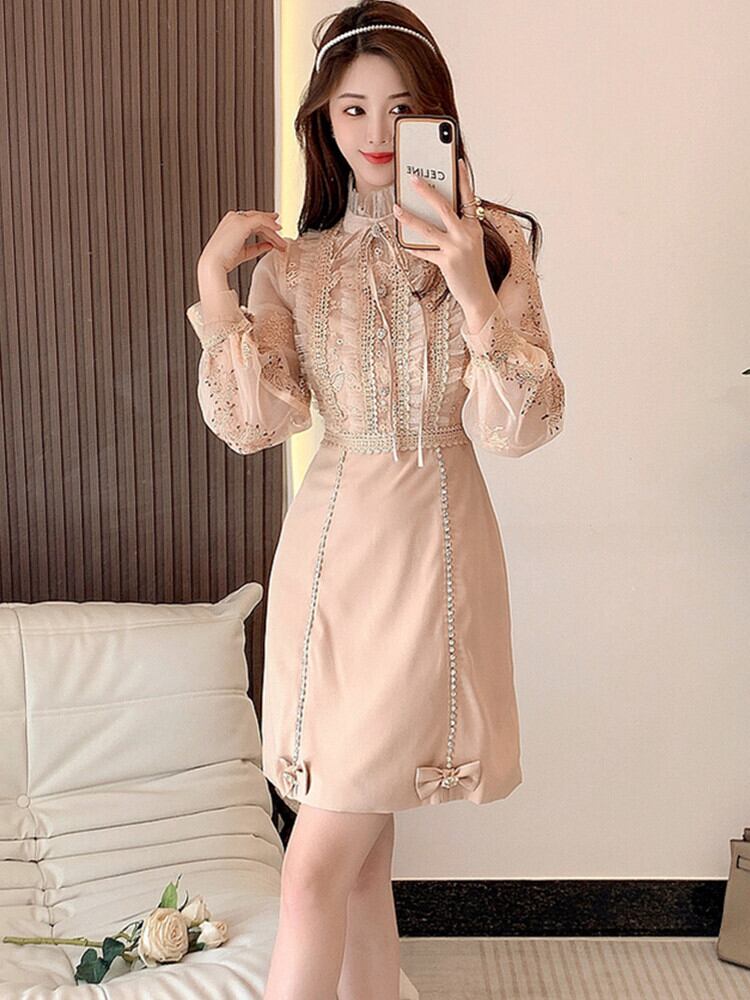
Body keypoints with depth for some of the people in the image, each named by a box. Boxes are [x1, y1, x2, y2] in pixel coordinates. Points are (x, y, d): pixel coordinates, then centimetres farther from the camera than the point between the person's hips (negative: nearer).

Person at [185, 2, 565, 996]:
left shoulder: (491, 242, 0)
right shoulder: (294, 259, 7)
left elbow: (522, 429, -7)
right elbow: (250, 422, -5)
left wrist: (474, 296, -20)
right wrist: (213, 278, -10)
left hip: (433, 552, -3)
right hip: (332, 550, 3)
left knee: (317, 869, -3)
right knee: (360, 855, 13)